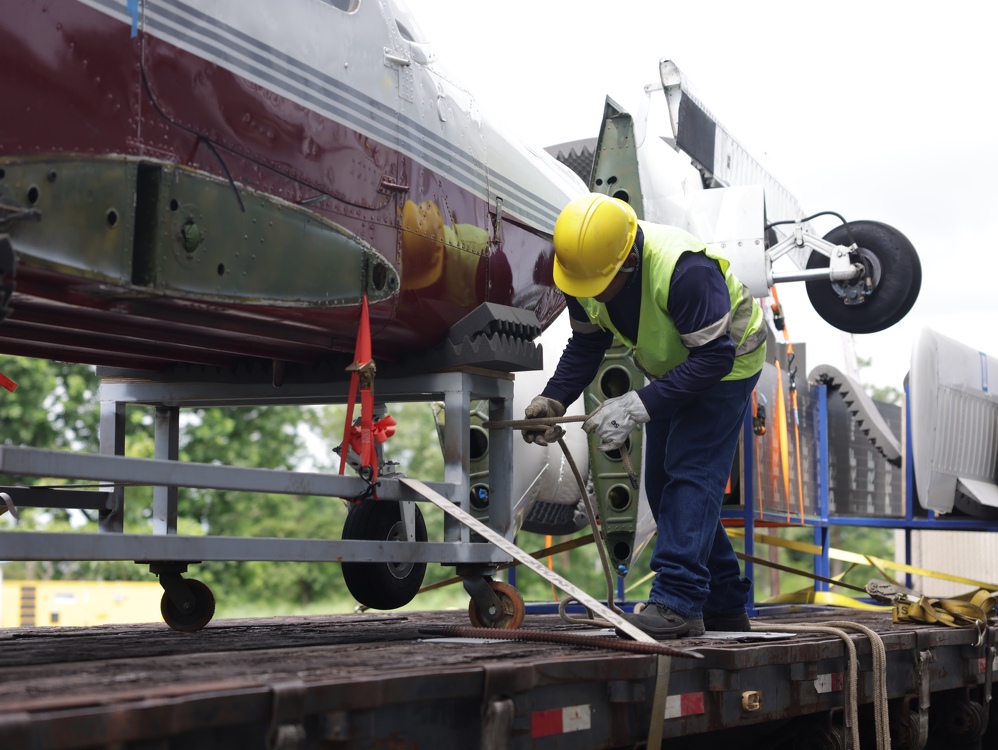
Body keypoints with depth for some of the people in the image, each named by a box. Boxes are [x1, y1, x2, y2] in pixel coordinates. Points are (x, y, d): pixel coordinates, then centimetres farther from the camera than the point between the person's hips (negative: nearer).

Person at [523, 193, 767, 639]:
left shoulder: (684, 269, -39)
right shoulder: (586, 268, -17)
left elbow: (713, 356, -36)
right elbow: (586, 345, -4)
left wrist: (638, 405, -41)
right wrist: (553, 399, -20)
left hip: (724, 364, -8)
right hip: (671, 369, 8)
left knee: (691, 474, -19)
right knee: (663, 483, 7)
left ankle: (677, 604, -20)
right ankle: (725, 607, 17)